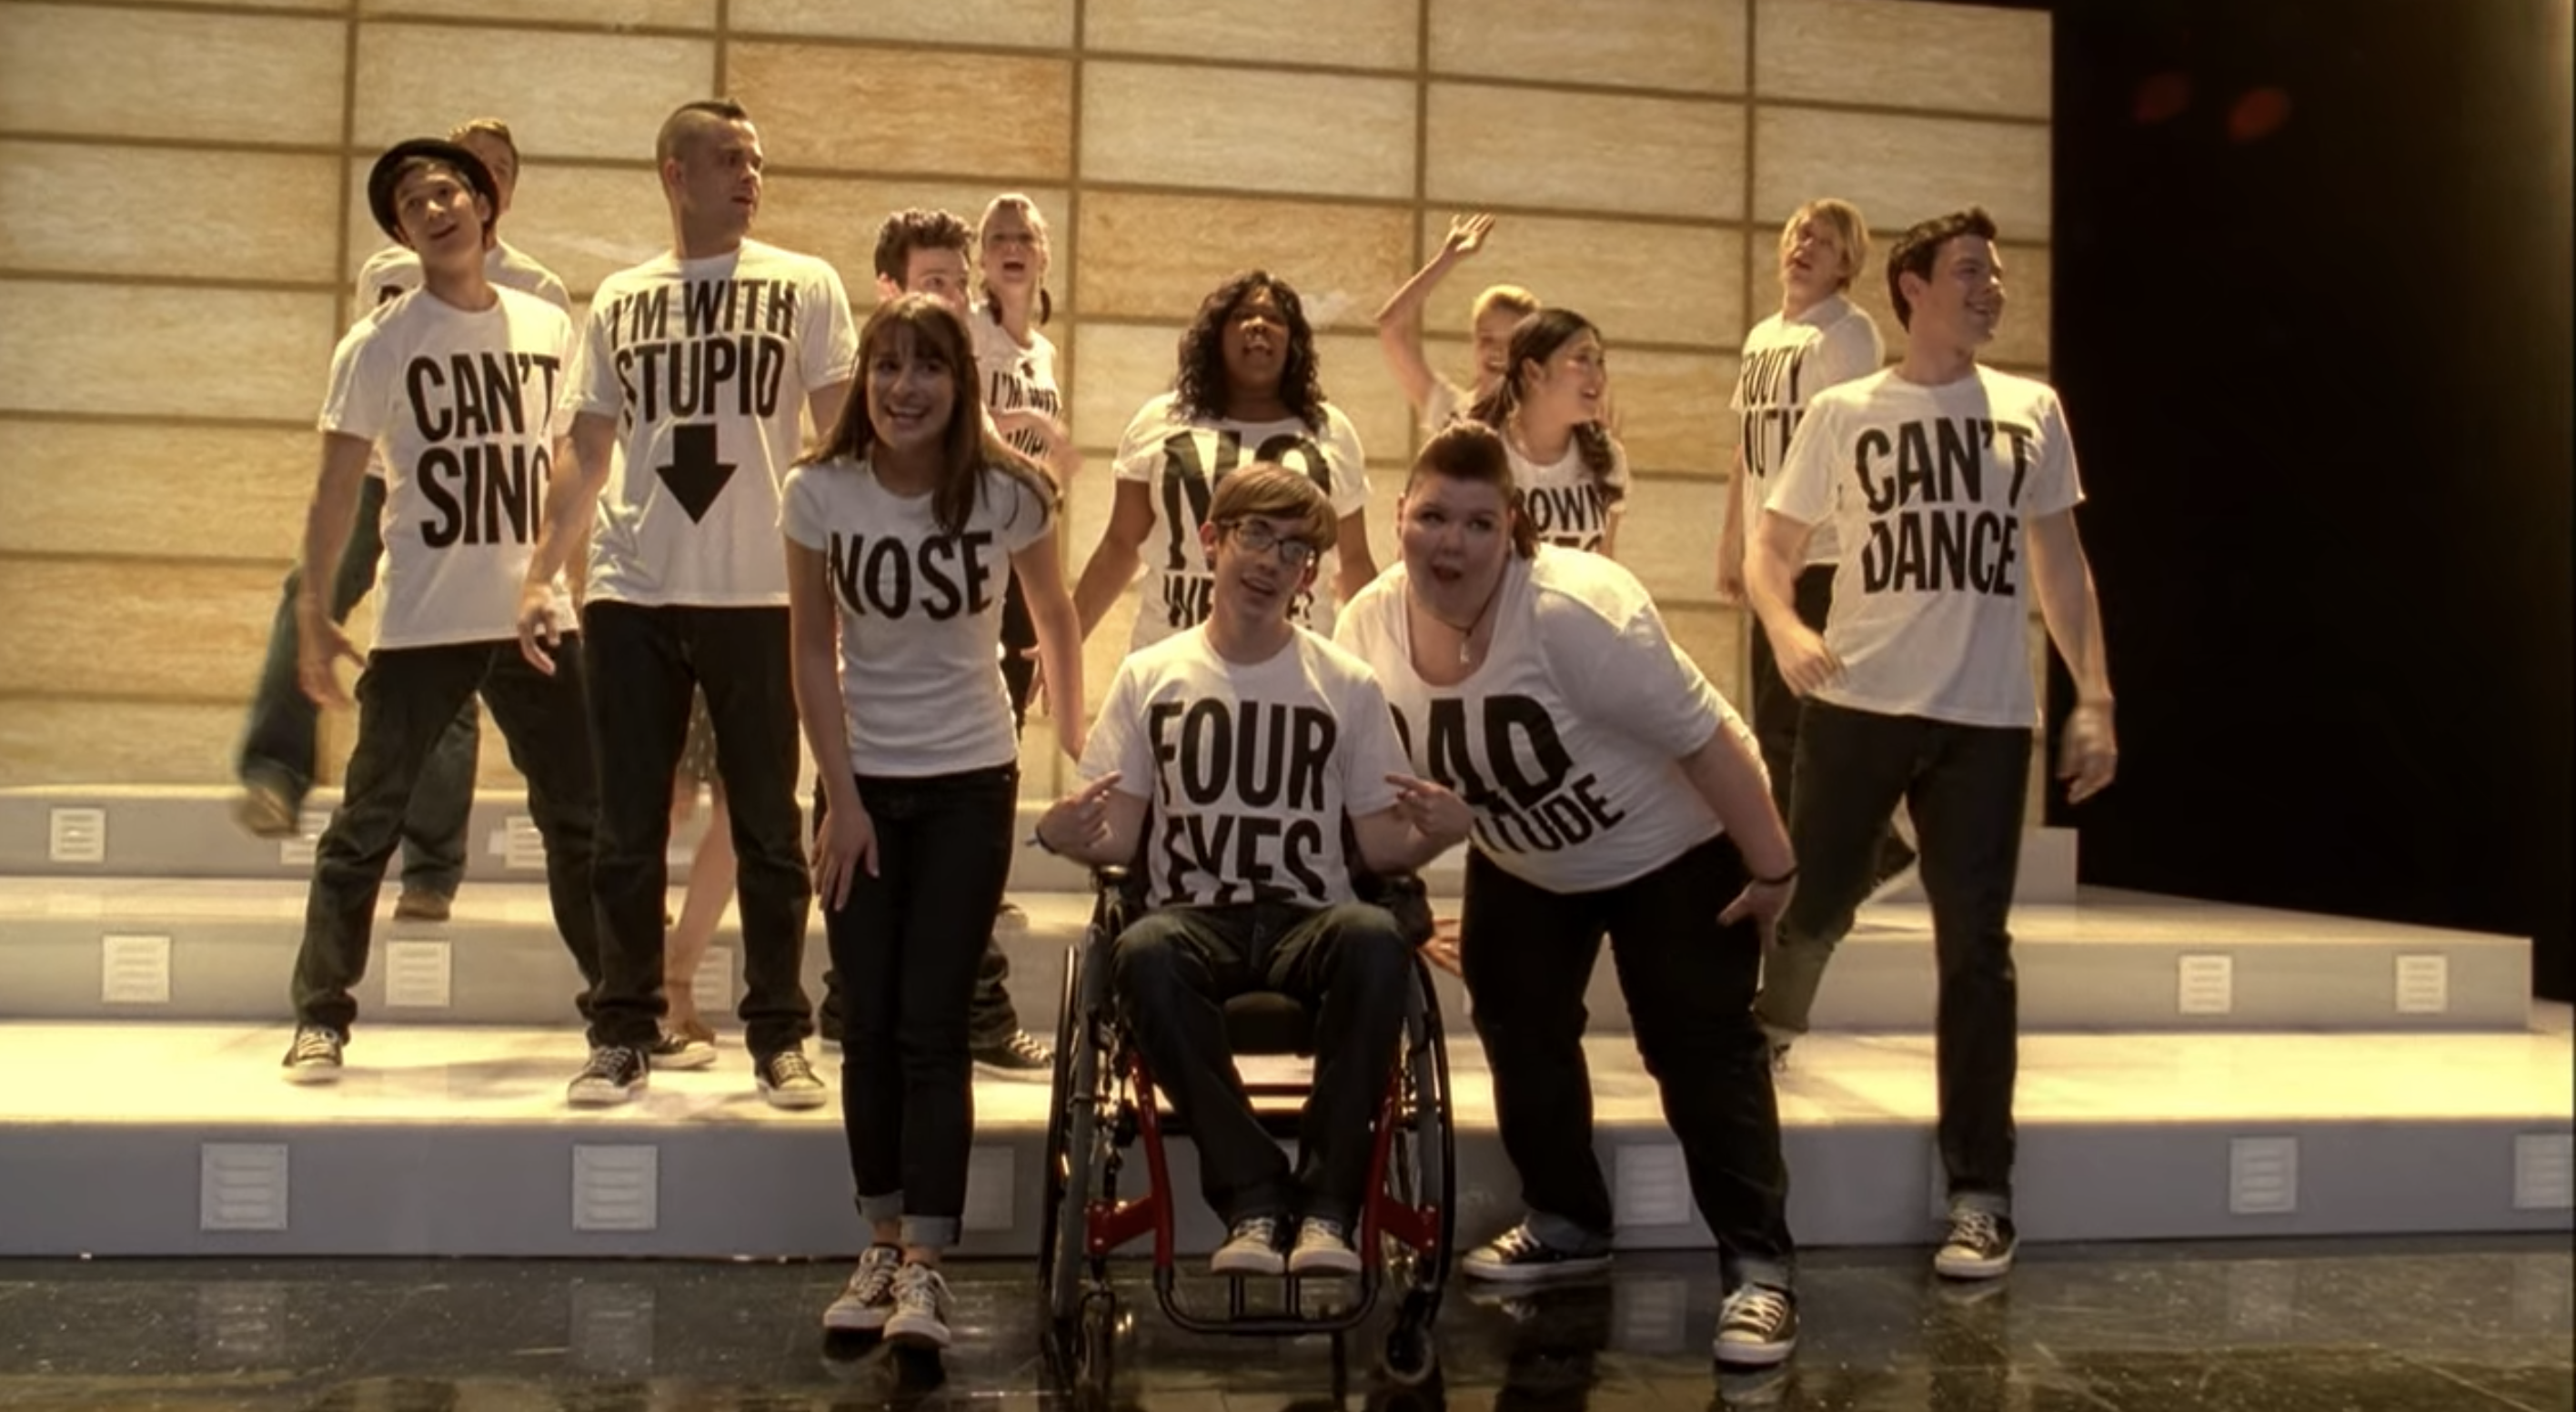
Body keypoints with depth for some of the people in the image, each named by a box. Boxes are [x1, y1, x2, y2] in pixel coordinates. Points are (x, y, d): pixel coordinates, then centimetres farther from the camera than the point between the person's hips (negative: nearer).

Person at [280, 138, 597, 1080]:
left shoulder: (547, 328, 7)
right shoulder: (381, 343, -3)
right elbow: (339, 484, -2)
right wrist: (313, 613, -5)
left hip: (537, 617, 4)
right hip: (420, 628, -3)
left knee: (583, 817, 9)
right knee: (369, 823, 0)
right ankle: (320, 1017, 10)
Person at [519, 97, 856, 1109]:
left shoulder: (805, 289, 4)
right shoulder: (618, 301, 12)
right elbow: (587, 460, 14)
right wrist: (538, 577, 5)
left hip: (758, 596, -2)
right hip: (630, 596, 2)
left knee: (768, 828, 4)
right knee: (628, 831, 6)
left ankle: (778, 1038, 13)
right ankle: (623, 1035, 17)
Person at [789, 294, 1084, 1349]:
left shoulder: (1009, 492, -11)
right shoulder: (821, 492, -9)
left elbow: (1053, 614, 7)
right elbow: (813, 654, -4)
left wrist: (1073, 737, 6)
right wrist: (842, 800, -7)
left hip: (971, 784, -1)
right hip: (861, 781, 2)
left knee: (931, 1026, -7)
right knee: (870, 1026, 3)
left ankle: (924, 1266, -4)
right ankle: (882, 1246, 16)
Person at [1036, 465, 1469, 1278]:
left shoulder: (1347, 686, 9)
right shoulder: (1150, 677, 10)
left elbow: (1377, 849, 7)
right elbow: (1116, 840, 6)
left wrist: (1434, 835, -15)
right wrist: (1068, 836, -17)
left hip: (1308, 922, 0)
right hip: (1196, 918, 0)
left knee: (1375, 938, -35)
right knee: (1142, 951, -35)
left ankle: (1327, 1201, -23)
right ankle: (1255, 1198, -25)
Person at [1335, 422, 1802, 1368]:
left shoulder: (1575, 612, -35)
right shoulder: (1370, 625, -16)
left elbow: (1704, 736, -29)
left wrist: (1772, 867, -24)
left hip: (1670, 852, -6)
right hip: (1521, 868, 6)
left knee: (1701, 1050, -7)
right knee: (1518, 1033, 12)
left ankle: (1758, 1269, 0)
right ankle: (1567, 1223, 30)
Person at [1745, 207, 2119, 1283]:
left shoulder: (2032, 412, 9)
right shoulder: (1843, 414, 4)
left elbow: (2061, 564, 12)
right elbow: (1771, 550, 6)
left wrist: (2095, 696, 3)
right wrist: (1785, 631, -15)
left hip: (1986, 716, 1)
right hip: (1858, 704, -1)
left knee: (1975, 950, 0)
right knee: (1812, 902, 5)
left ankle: (1980, 1196, 5)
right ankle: (1768, 1023, 41)